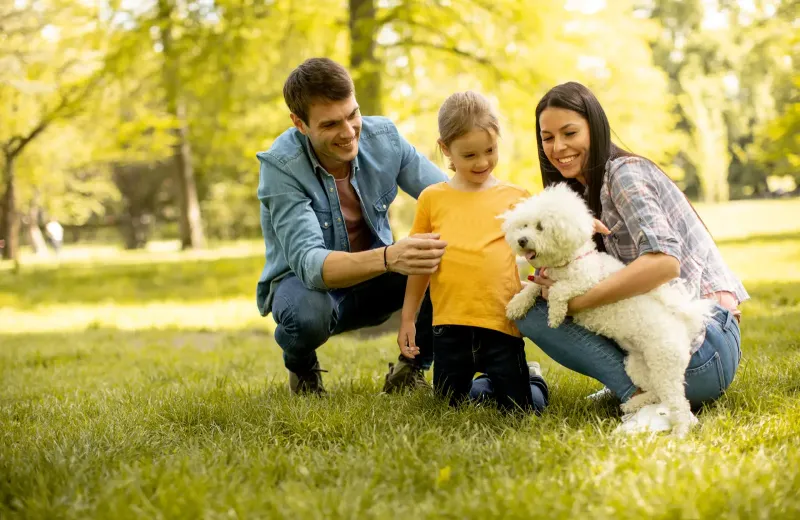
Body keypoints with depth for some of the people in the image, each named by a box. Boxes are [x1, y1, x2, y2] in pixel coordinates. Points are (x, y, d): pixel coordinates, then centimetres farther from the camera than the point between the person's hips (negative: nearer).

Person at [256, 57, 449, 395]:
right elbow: (308, 263, -38)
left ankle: (411, 368, 1)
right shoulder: (280, 167, -26)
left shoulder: (383, 137, -14)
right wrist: (388, 258, -55)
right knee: (307, 313, -39)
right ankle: (302, 368, -1)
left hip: (373, 280, 4)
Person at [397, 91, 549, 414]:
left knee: (524, 408, -1)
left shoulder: (516, 198, 5)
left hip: (502, 325, -1)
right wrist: (407, 319, 11)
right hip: (450, 326, 1)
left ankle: (531, 377, 33)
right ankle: (492, 383, 40)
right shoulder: (433, 199, 6)